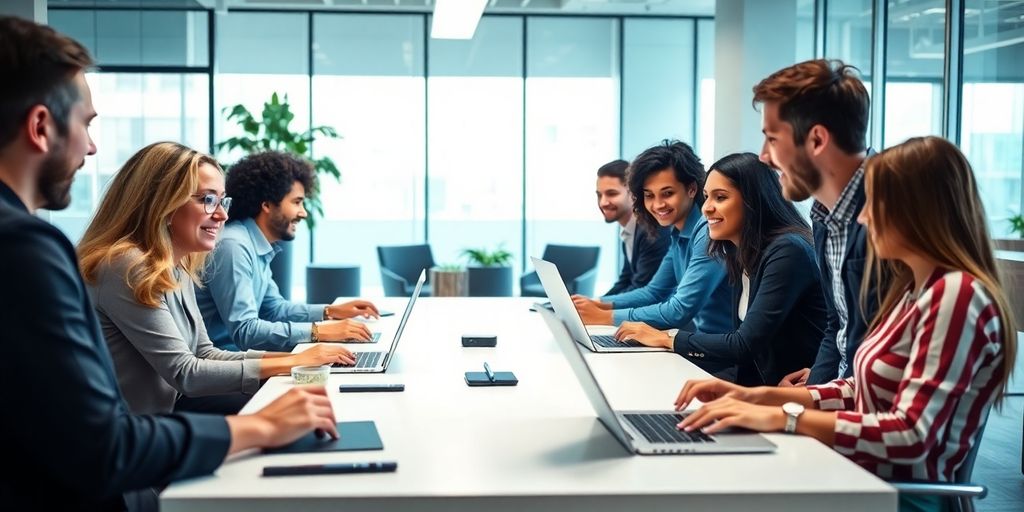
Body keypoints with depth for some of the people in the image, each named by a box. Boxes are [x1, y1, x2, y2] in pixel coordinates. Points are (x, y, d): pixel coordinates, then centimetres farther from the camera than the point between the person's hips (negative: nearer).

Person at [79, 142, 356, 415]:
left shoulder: (179, 269, 7)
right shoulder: (127, 269, -22)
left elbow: (205, 354, 9)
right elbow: (184, 373, -23)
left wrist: (297, 357, -4)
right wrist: (293, 362, -20)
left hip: (169, 403, 8)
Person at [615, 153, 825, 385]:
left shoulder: (787, 252, -18)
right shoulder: (740, 254, 8)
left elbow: (746, 346, -21)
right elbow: (741, 340, 8)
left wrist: (668, 339, -11)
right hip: (763, 382, 7)